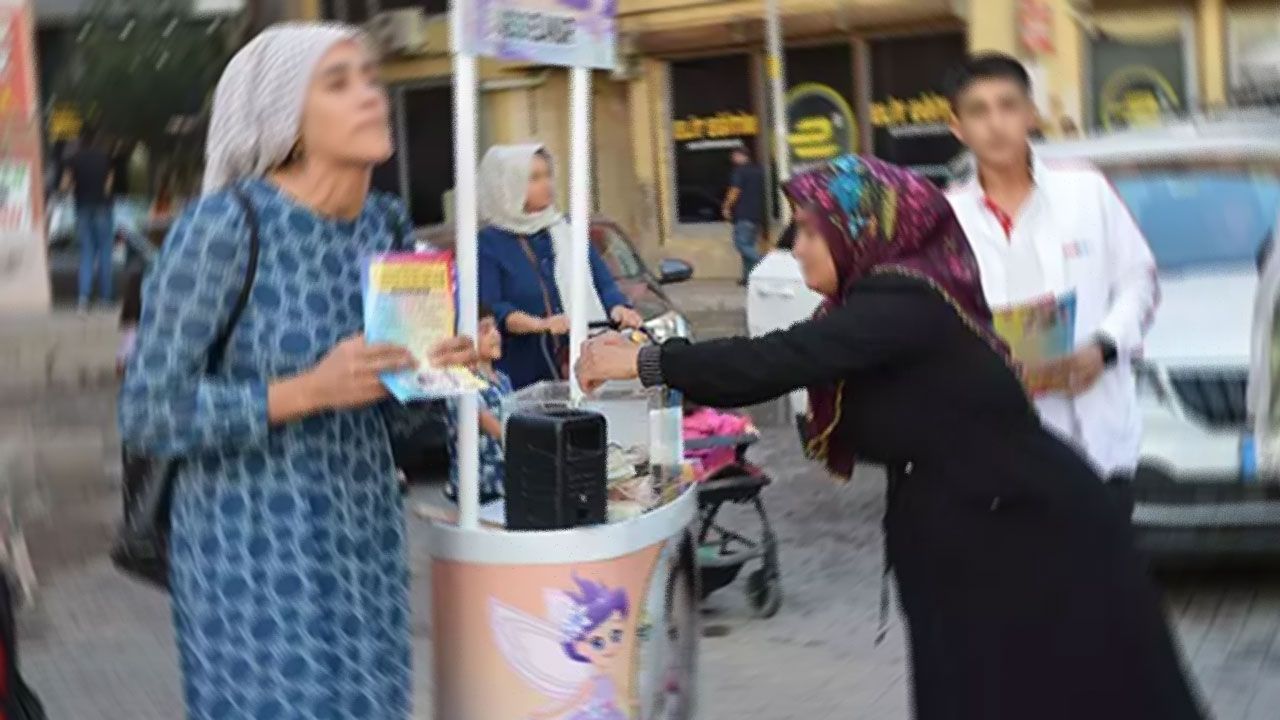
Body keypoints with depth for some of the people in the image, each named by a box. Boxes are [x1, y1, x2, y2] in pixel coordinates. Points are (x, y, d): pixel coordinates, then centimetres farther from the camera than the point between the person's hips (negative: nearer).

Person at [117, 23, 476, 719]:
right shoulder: (224, 225, -18)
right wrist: (312, 390, -26)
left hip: (365, 530, 6)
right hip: (252, 539, -6)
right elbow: (149, 414, -16)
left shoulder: (383, 221, 2)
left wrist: (435, 364, -9)